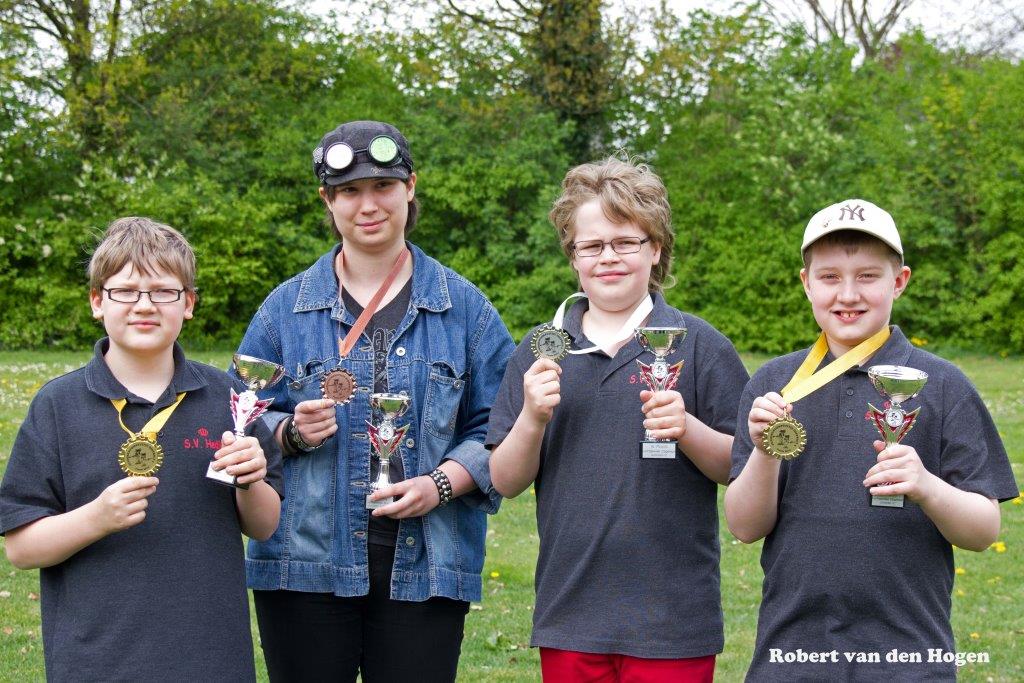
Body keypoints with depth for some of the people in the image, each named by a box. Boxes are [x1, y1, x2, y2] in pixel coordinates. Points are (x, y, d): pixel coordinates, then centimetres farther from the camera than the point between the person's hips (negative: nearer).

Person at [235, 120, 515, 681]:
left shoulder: (463, 306, 6)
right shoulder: (287, 307, 7)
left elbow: (496, 426, 3)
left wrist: (441, 483, -13)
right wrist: (292, 431, -12)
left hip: (423, 568, 0)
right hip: (305, 563, 0)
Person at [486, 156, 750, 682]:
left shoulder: (699, 346, -1)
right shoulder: (538, 352, 8)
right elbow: (506, 481, 6)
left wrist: (688, 430, -19)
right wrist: (532, 417, -12)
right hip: (569, 617, 3)